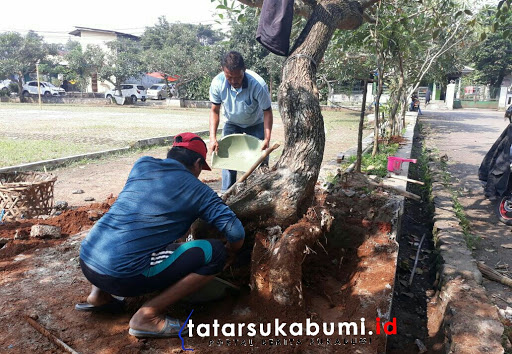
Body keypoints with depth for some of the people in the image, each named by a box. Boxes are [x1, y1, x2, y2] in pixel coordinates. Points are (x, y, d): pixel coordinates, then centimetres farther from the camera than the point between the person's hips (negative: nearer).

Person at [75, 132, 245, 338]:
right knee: (215, 253, -4)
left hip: (86, 261, 7)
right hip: (121, 276, -7)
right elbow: (236, 232, -4)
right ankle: (148, 316, -2)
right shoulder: (197, 190, -2)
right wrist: (230, 254, 18)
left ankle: (99, 295, 23)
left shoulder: (142, 164, 11)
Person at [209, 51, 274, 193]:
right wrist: (213, 137, -23)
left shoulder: (258, 84, -34)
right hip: (232, 125, 2)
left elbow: (267, 112, -22)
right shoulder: (217, 83, -26)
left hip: (256, 125, -2)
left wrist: (267, 138, -31)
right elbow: (215, 111, -13)